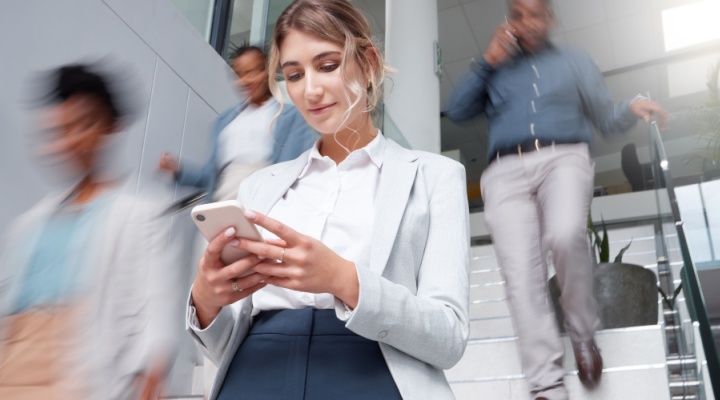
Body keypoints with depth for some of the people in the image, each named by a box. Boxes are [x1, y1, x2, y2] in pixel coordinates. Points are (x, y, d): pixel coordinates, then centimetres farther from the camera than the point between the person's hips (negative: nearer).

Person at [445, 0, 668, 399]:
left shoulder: (574, 61, 26)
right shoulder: (496, 67, 27)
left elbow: (605, 117, 20)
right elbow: (456, 111, 14)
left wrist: (633, 107, -2)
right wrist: (486, 62, 7)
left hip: (563, 158, -1)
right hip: (505, 172, 1)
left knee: (565, 236, -33)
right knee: (521, 275, -17)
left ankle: (582, 332, -8)